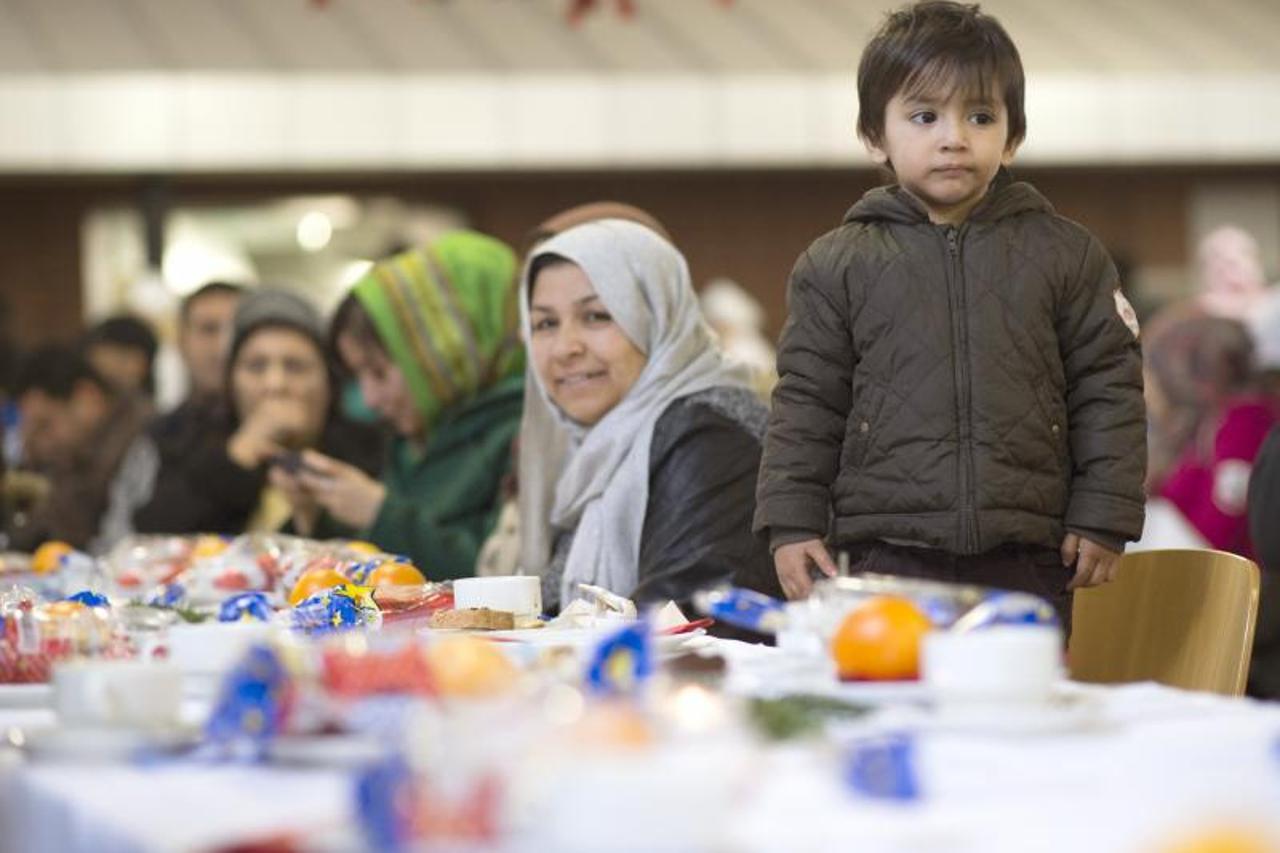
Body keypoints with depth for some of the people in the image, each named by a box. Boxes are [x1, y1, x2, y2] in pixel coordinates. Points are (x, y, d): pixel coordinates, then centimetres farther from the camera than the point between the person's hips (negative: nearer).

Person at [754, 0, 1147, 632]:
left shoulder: (1065, 254, 7)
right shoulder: (836, 266, 6)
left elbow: (1108, 387, 7)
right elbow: (806, 402, 7)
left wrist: (1103, 517, 1)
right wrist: (791, 524, 1)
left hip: (1025, 559, 0)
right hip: (887, 555, 0)